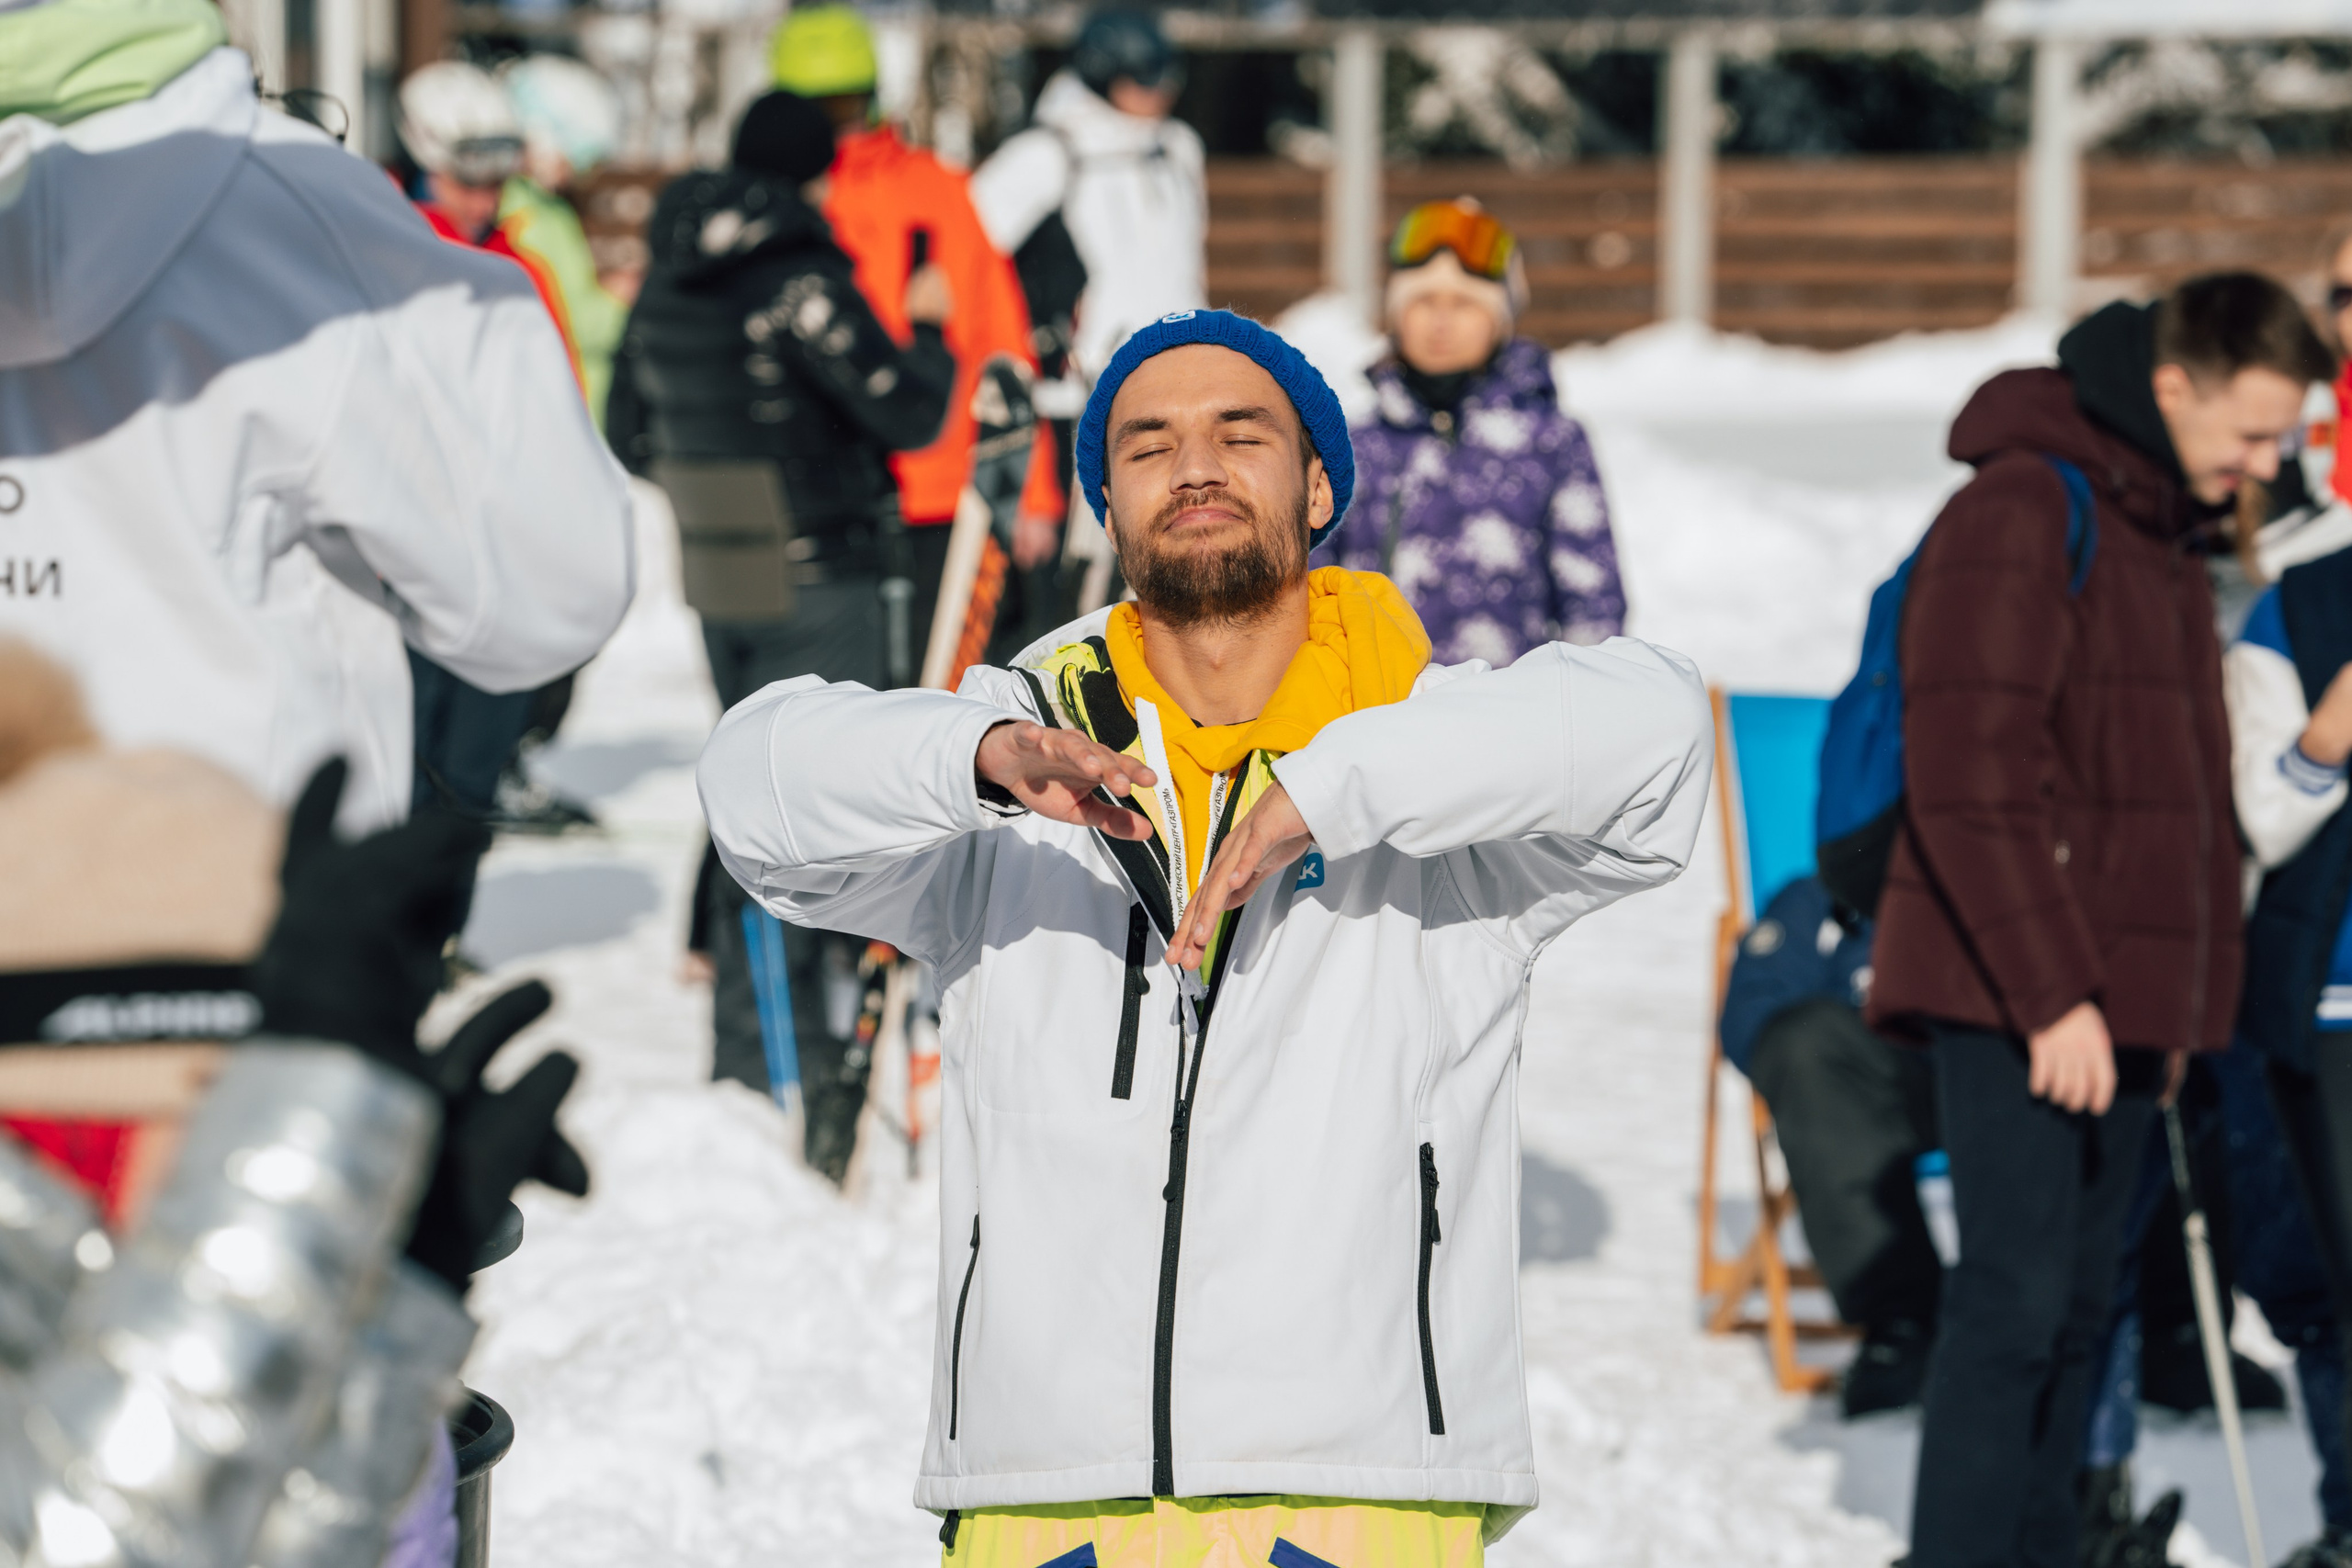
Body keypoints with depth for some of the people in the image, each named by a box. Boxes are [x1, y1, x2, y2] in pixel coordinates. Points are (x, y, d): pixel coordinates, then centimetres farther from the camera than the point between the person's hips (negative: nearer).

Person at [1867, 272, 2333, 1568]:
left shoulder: (2165, 535, 17)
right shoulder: (2019, 514, -13)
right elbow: (1971, 781, -19)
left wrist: (2186, 992, 17)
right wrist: (2052, 995, -21)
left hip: (2116, 997, 9)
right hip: (2013, 1000, -9)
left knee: (2076, 1308, 9)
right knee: (2015, 1302, -11)